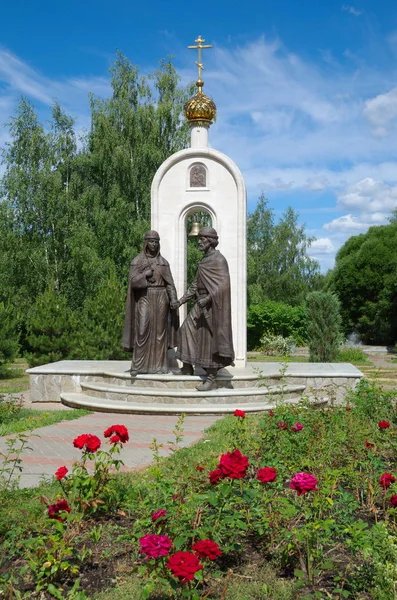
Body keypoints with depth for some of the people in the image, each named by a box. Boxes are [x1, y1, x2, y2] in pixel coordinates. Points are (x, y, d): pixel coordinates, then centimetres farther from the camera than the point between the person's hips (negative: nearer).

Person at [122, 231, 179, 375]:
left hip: (160, 299, 2)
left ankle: (159, 365, 8)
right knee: (142, 331, -9)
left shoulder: (163, 262, 9)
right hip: (144, 299, -2)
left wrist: (173, 299, -10)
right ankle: (137, 365, -4)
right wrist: (147, 273, -15)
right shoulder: (137, 261, 2)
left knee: (159, 331, 2)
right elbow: (132, 281, -8)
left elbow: (169, 283, 3)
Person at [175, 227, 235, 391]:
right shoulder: (204, 260, 14)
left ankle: (211, 379, 4)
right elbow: (196, 284, 19)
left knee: (210, 339, -4)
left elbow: (223, 285, -22)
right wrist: (182, 299, 13)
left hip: (212, 305, -9)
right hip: (202, 303, 9)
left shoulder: (219, 260, -13)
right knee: (187, 330, 10)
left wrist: (207, 299, -29)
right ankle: (188, 367, 20)